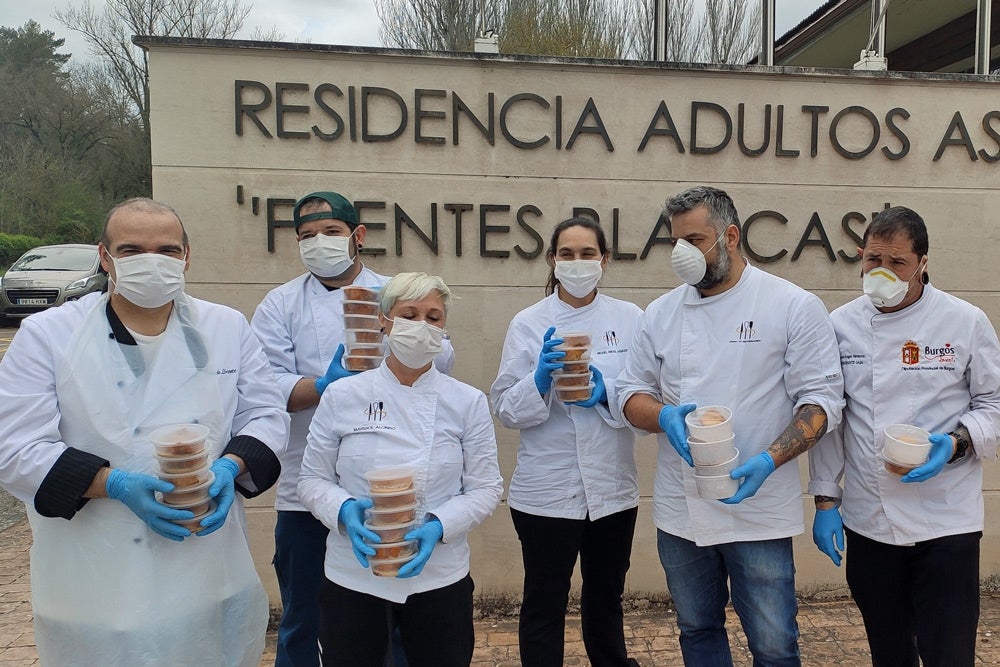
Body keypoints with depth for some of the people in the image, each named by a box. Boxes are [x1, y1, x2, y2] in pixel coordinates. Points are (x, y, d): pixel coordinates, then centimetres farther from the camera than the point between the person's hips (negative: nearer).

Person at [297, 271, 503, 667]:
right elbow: (313, 479, 1)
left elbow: (486, 487, -2)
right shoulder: (342, 396, -4)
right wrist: (344, 510, -18)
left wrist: (439, 525, -18)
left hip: (440, 579, 0)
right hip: (352, 577, 0)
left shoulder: (468, 402, -4)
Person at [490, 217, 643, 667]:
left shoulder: (630, 318, 0)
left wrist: (607, 393, -19)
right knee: (544, 605, 8)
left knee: (606, 599, 22)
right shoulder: (528, 323, -4)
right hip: (547, 490, -2)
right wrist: (539, 381, -24)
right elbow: (505, 409, -6)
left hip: (612, 487, 3)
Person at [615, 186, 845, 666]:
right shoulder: (661, 312, 6)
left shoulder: (794, 307, -5)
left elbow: (820, 399, -7)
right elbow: (632, 393, 9)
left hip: (760, 512, -3)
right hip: (679, 512, 4)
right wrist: (664, 416, -14)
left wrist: (769, 460, -21)